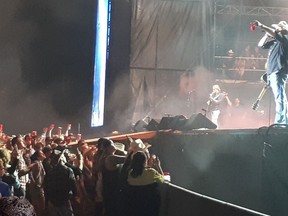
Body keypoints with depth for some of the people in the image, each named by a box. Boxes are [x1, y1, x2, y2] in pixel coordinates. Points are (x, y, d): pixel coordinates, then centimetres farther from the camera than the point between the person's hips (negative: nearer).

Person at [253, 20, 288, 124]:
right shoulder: (274, 41, 23)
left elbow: (274, 33, -18)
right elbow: (261, 45, 26)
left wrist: (261, 26, -18)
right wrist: (267, 34, 15)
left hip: (278, 72, -10)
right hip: (272, 73, 10)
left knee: (279, 97, -17)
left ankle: (279, 122, -25)